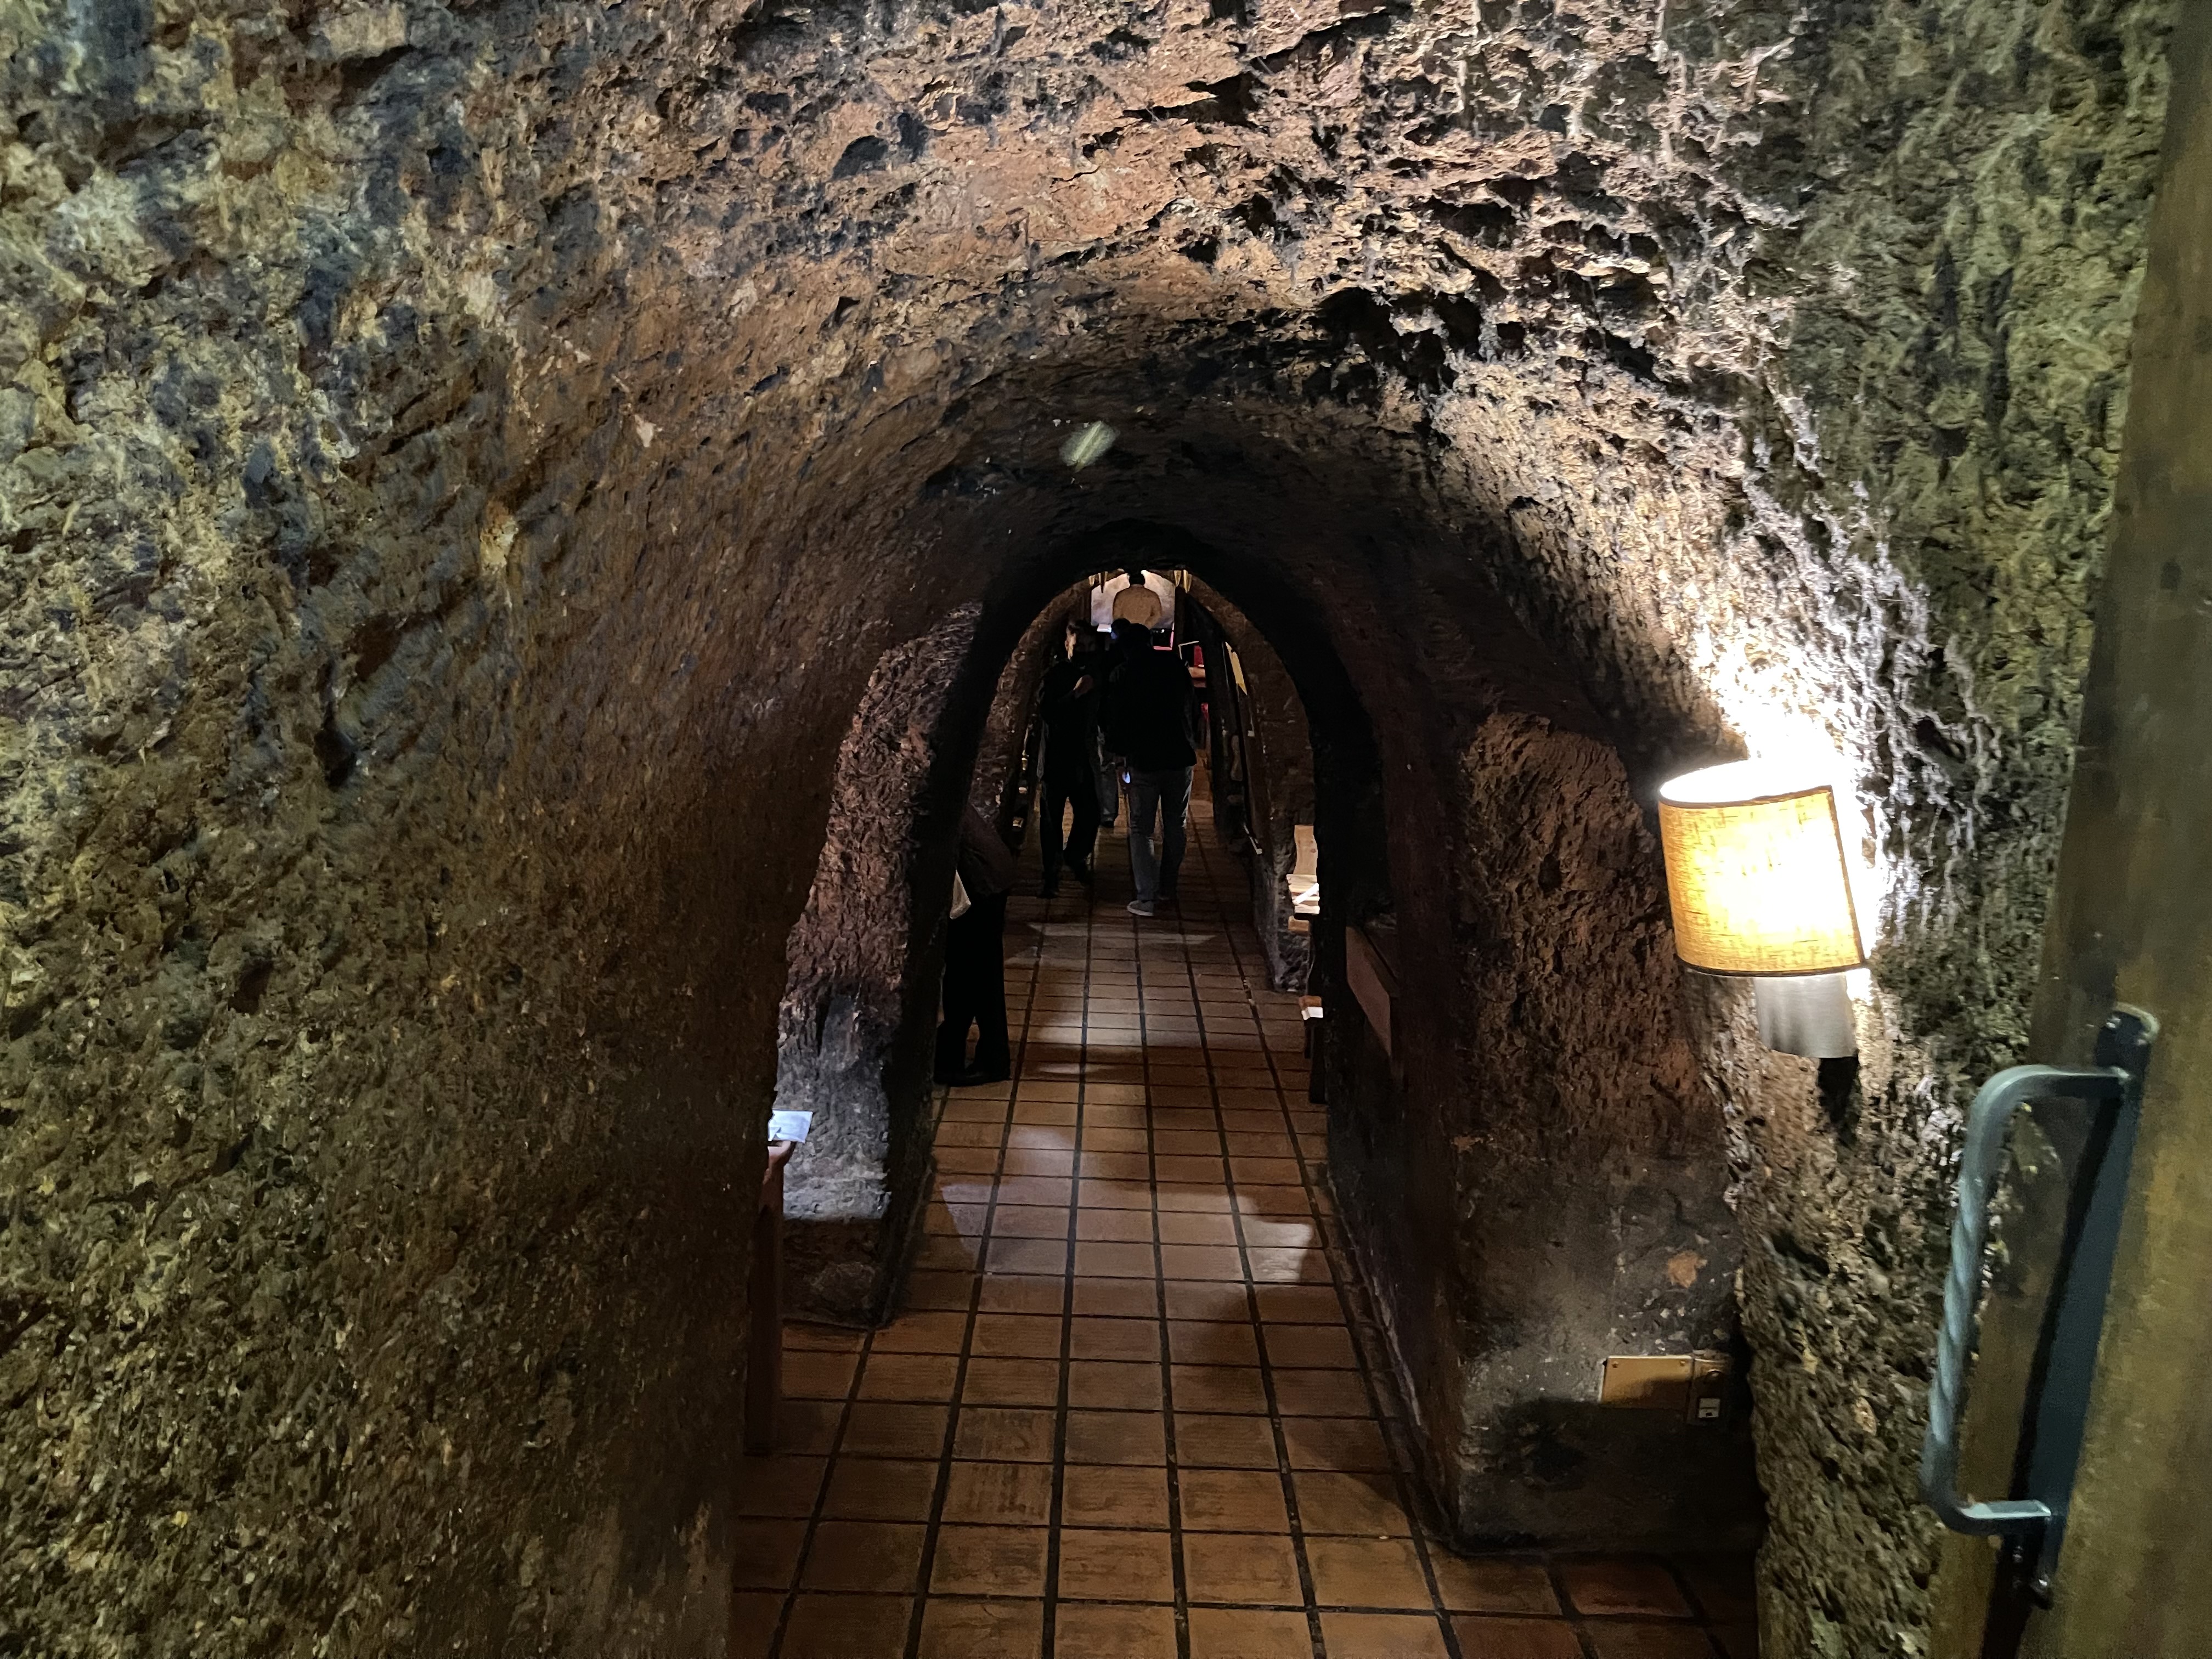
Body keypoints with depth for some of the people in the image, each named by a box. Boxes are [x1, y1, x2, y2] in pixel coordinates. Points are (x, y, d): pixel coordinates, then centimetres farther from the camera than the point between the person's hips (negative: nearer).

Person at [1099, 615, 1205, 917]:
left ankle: (1146, 898, -6)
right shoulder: (1174, 664, 4)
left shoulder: (1121, 674, -5)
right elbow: (1192, 705, 11)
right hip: (1181, 757, 3)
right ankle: (1168, 889, 22)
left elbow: (1109, 717, -1)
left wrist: (1119, 748, 15)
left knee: (1141, 829, 2)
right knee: (1175, 826, 16)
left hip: (1143, 760, -3)